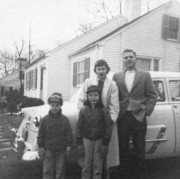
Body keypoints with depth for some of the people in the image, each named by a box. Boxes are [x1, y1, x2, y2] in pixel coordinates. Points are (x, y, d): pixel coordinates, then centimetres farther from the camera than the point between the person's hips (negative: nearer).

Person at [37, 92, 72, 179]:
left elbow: (68, 133, 0)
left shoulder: (65, 119, -3)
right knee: (47, 170, 4)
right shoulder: (45, 119, -3)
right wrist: (41, 146, -1)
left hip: (61, 150, 0)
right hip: (48, 149, 0)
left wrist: (68, 145, -3)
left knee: (59, 170, 10)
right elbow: (41, 134, 1)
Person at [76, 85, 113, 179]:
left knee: (98, 167, 5)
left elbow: (109, 126, -5)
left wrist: (105, 144, -8)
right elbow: (79, 127, 2)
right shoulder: (83, 110, 0)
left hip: (99, 140, -1)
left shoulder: (104, 110, -4)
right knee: (86, 166, 7)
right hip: (87, 139, 1)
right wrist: (79, 143, -1)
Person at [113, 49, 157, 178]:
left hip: (139, 118, -1)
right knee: (123, 150, 10)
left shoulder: (145, 75, 5)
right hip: (122, 118, 1)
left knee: (139, 150, 8)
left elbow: (152, 96, 3)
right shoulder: (117, 77, 8)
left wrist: (146, 111, -6)